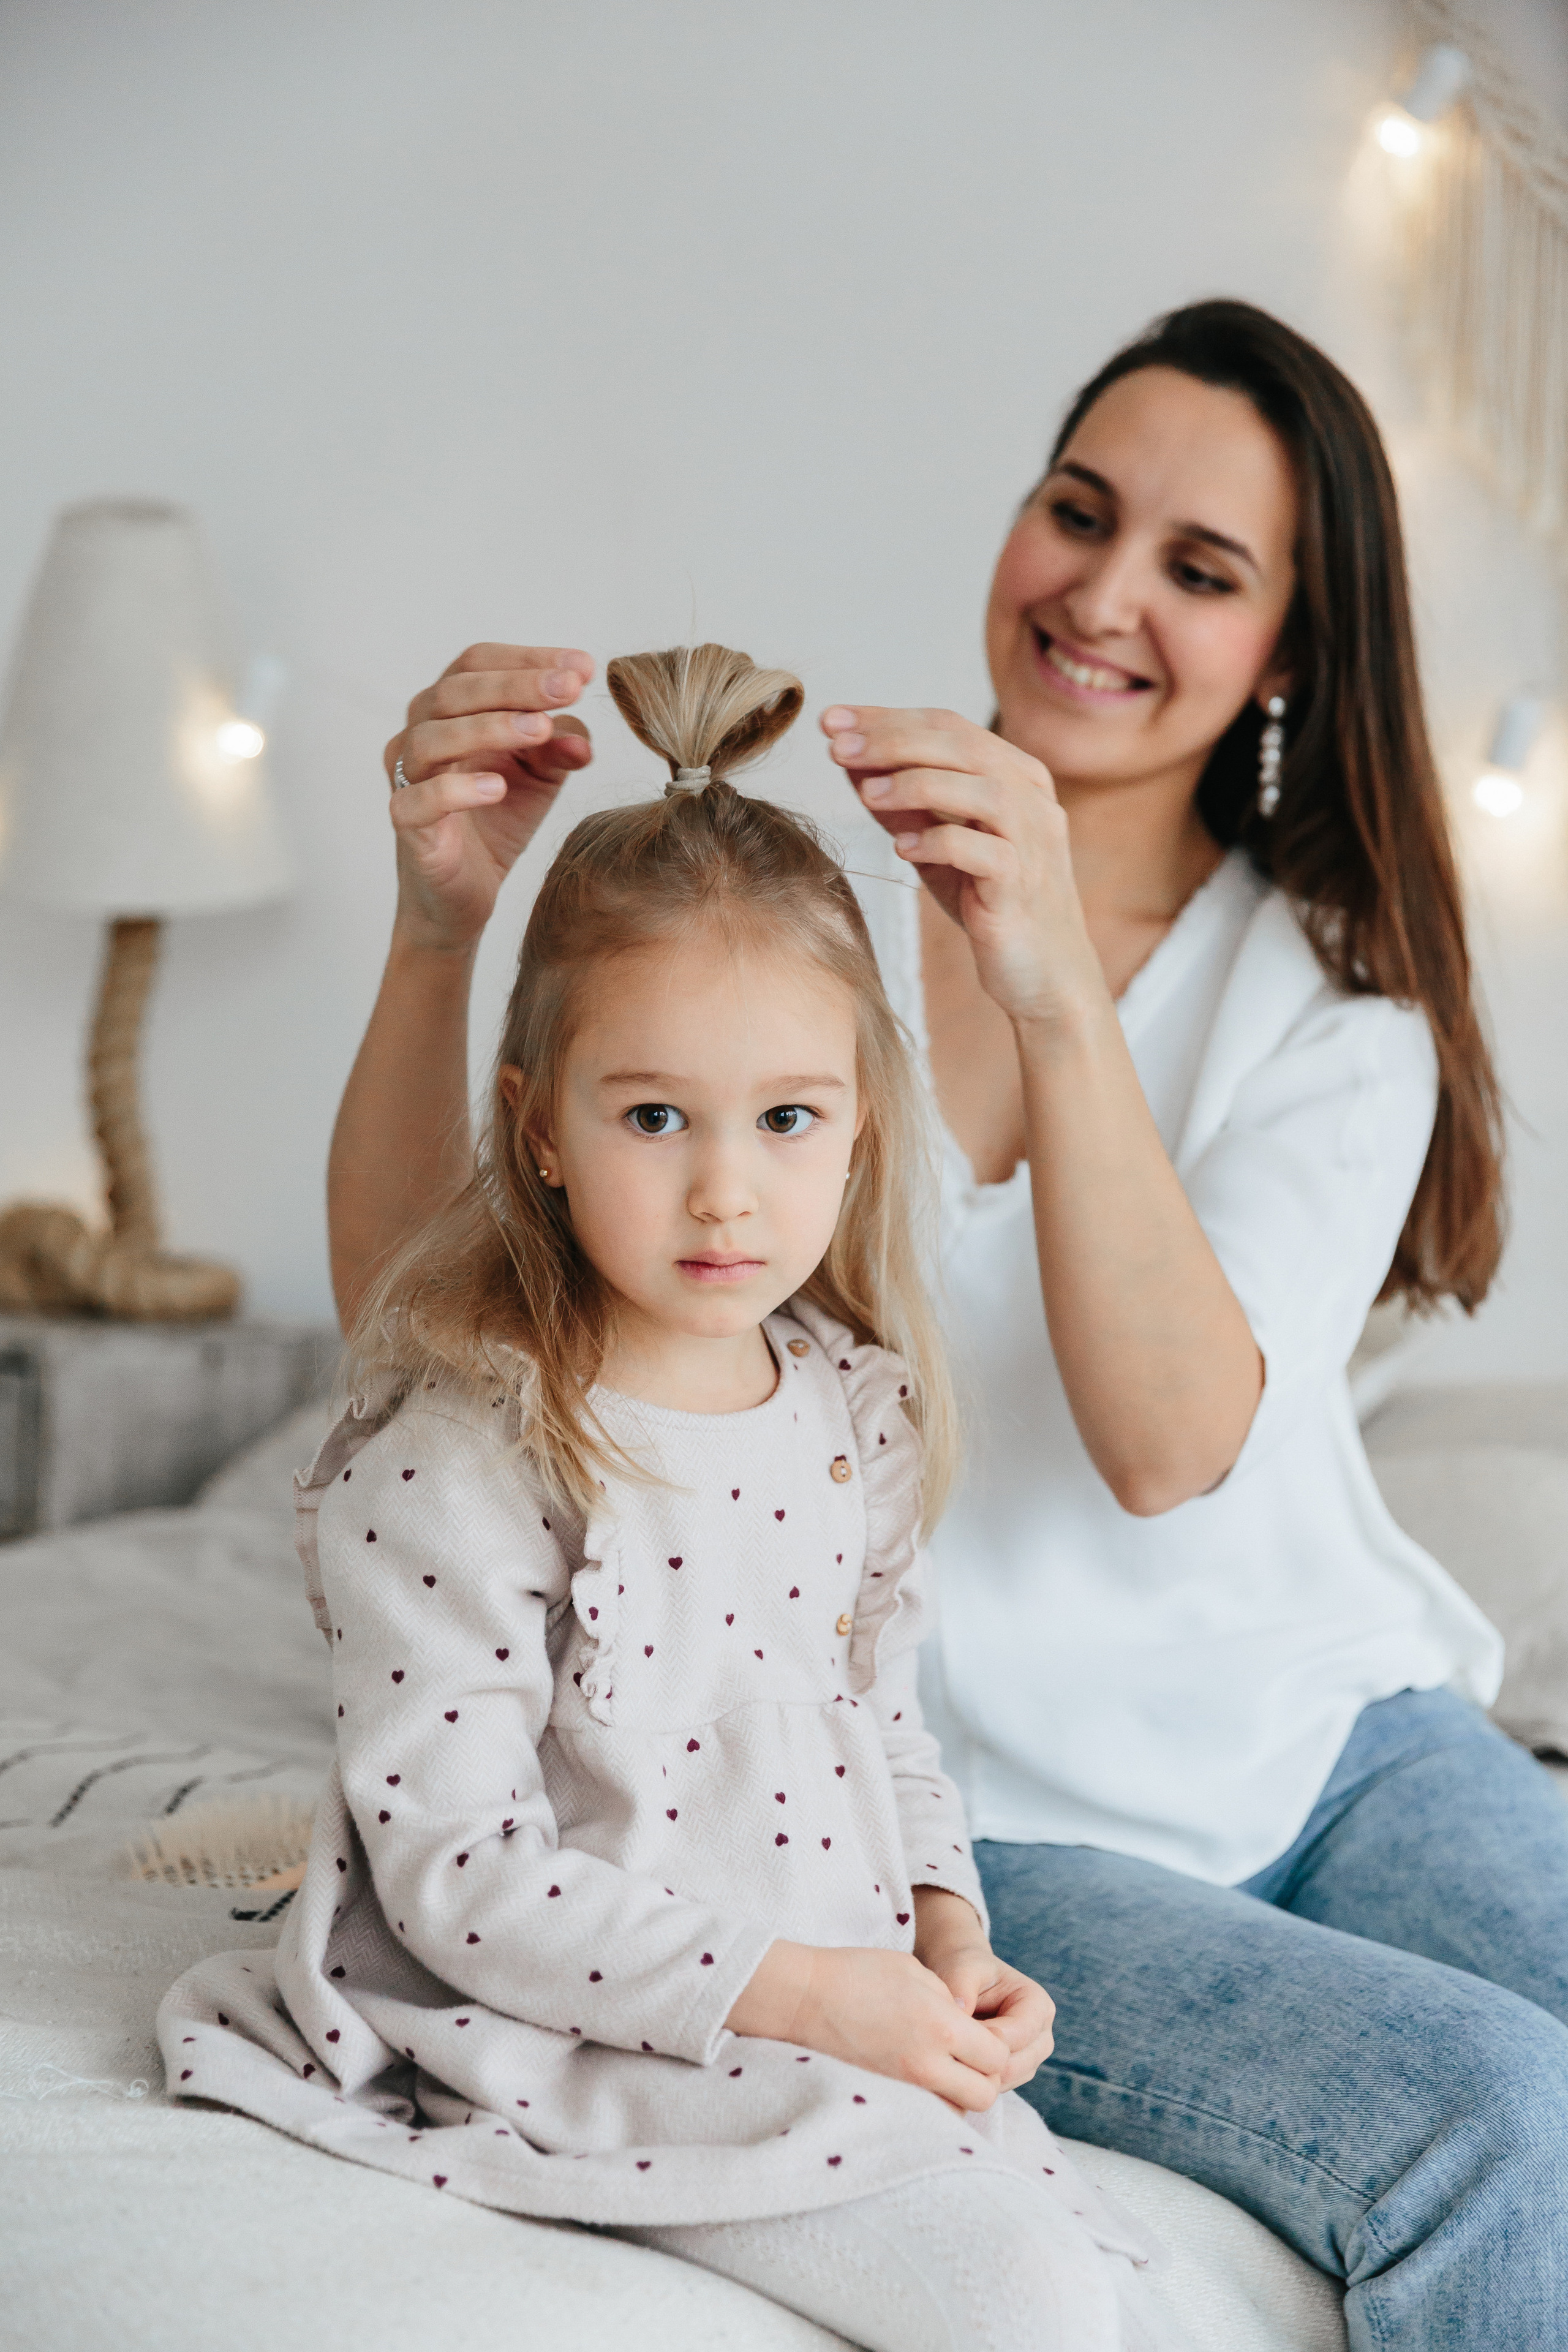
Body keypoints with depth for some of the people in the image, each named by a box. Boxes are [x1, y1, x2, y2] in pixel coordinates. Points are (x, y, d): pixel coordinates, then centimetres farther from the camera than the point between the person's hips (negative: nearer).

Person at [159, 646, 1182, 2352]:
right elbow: (460, 1877, -19)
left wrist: (945, 1925, -1)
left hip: (863, 2011, 7)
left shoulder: (857, 1409, 3)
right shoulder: (456, 1472, -18)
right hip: (597, 2043, -6)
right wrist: (795, 1990, -20)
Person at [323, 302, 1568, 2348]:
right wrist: (442, 934, -24)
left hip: (1336, 1731, 3)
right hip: (988, 1820, -2)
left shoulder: (1337, 993, 0)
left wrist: (1057, 993, -31)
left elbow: (1170, 1445, -19)